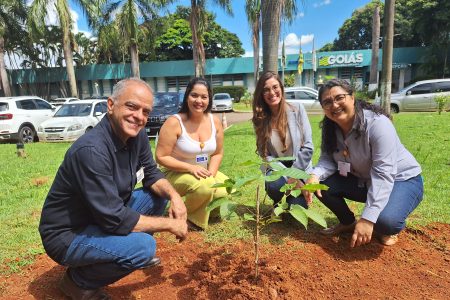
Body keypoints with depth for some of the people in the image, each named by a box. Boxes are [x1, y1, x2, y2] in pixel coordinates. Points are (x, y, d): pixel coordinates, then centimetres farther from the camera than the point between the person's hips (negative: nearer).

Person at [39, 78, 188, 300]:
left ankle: (136, 253, 20)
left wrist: (173, 195, -16)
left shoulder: (137, 135, -8)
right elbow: (115, 219, -32)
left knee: (160, 194, 2)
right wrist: (170, 224, -22)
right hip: (67, 235, -8)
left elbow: (151, 174, 4)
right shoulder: (91, 150, -33)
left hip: (105, 217, 8)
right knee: (142, 246, -28)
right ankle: (78, 281, 0)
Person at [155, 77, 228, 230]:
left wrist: (211, 173, -13)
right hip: (176, 174, -5)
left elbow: (218, 153, 5)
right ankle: (184, 216, -3)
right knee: (205, 186, -33)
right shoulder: (174, 122, -19)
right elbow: (161, 157, -18)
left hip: (204, 173, 6)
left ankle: (204, 207, 16)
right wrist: (191, 168, -27)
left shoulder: (215, 121, -3)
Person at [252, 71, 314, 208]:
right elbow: (265, 154, -8)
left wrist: (294, 174, -14)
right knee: (274, 187, -32)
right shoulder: (259, 119, -4)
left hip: (300, 167, 0)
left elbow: (308, 146, -9)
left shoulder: (297, 109, -8)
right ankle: (277, 205, 6)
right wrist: (288, 177, -20)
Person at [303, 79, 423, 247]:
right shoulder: (330, 128, -9)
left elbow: (383, 175, -33)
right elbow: (328, 159, -12)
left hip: (402, 179, -5)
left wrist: (367, 218, -38)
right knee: (321, 184, -15)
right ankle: (348, 222, 11)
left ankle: (388, 229, 6)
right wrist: (315, 175, -36)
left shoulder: (377, 123, -29)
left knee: (384, 220, -34)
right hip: (363, 179, 6)